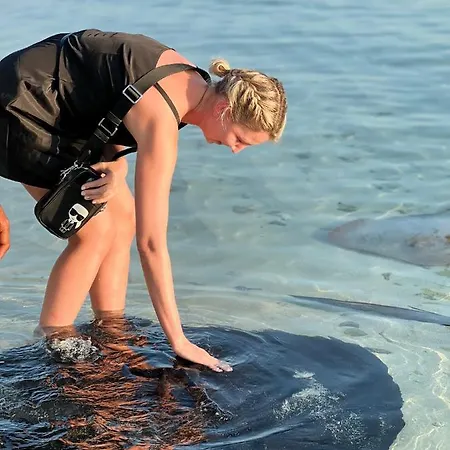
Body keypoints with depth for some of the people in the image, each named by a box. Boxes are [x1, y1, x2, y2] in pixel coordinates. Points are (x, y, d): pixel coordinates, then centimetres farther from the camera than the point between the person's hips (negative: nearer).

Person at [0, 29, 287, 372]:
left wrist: (115, 168, -19)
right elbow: (151, 241, -32)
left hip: (63, 111, 9)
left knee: (124, 218, 4)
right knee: (96, 232, -13)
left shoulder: (193, 81, -6)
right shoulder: (162, 122, -33)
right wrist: (178, 340, -29)